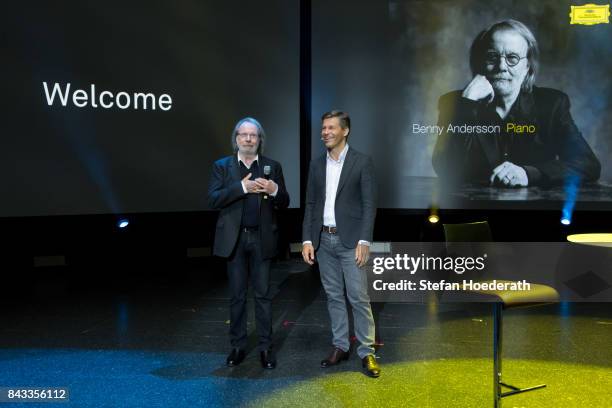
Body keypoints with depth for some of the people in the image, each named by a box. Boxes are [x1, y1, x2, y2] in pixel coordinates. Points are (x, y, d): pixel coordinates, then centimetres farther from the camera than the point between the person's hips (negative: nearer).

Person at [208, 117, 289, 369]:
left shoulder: (272, 166, 6)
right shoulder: (222, 166, 4)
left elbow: (284, 204, 4)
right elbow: (213, 200, -8)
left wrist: (275, 191, -17)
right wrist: (241, 187, -20)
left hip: (262, 238, 0)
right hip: (234, 238, 0)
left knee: (263, 294, 6)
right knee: (237, 295, 9)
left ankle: (265, 347, 16)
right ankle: (238, 346, 22)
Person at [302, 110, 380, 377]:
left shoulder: (362, 162, -4)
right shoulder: (316, 164, 9)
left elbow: (369, 203, -8)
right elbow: (310, 204, 9)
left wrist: (364, 241, -15)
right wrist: (307, 240, 1)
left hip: (350, 240, -4)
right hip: (324, 240, 5)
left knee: (359, 298, -1)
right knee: (333, 297, 12)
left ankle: (366, 352, 12)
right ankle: (340, 347, 25)